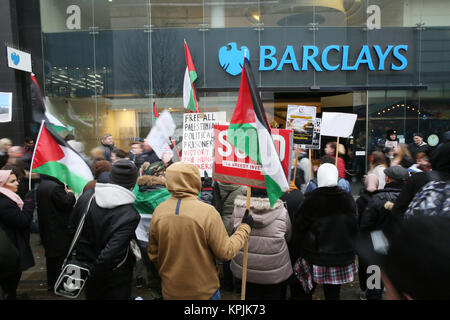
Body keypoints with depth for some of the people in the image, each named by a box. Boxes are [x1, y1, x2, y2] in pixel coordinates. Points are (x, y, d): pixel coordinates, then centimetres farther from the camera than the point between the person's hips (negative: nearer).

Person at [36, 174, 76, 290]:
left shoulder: (41, 186, 6)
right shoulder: (55, 187, -23)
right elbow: (66, 204, -22)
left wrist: (65, 192, 7)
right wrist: (70, 194, -4)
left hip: (46, 230, 9)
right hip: (59, 231, -9)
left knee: (51, 256, 20)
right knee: (62, 257, 2)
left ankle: (51, 282, 32)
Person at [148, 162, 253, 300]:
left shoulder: (159, 211, -9)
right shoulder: (207, 212, -23)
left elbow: (153, 255, 1)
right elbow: (226, 252, -16)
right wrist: (245, 227, -3)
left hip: (171, 290, 4)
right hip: (204, 291, -3)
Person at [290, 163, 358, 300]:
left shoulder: (311, 199, -13)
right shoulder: (348, 199, 0)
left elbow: (298, 229, -8)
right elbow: (354, 228, 10)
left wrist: (294, 255, 3)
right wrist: (350, 253, 22)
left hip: (314, 258, -3)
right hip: (341, 258, 4)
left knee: (306, 293, 13)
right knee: (333, 294, 13)